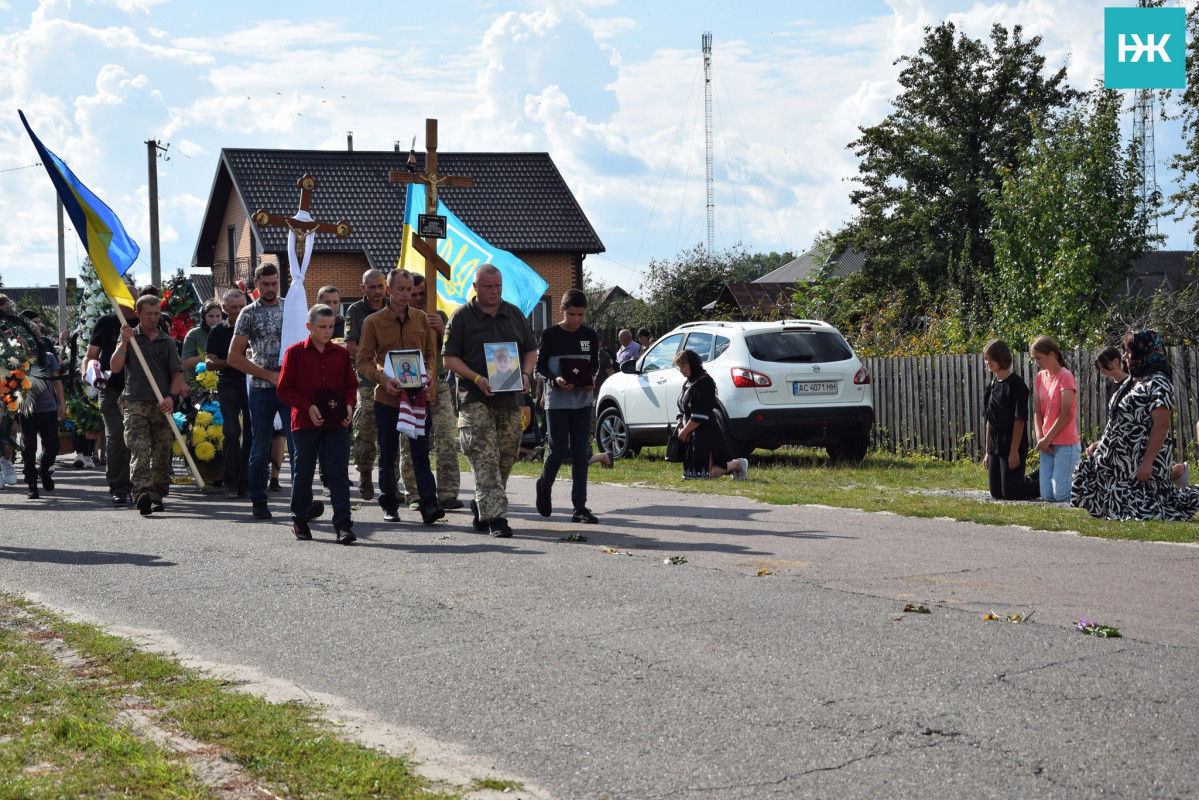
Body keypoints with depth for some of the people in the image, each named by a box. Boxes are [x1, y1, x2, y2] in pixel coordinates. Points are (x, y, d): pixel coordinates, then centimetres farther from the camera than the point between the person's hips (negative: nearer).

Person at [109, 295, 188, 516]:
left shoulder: (167, 342, 13)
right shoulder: (130, 337, 8)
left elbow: (177, 373, 10)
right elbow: (115, 367, -1)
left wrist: (171, 396, -6)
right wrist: (124, 343, -13)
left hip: (162, 406, 3)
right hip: (135, 403, -3)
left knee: (161, 453, 5)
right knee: (139, 450, -18)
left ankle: (157, 497, 14)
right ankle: (142, 493, -31)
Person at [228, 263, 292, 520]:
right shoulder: (249, 314, 2)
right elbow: (234, 357, -2)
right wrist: (269, 375, -8)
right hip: (261, 389, -1)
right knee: (260, 449, 5)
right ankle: (259, 501, 13)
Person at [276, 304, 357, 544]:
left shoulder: (341, 354, 9)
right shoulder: (295, 353, -1)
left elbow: (351, 385, 16)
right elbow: (285, 389, -2)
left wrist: (348, 405, -4)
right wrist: (308, 407, -14)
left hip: (337, 423, 2)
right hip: (305, 423, -2)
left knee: (339, 474, -5)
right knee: (303, 472, 7)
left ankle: (343, 524, -7)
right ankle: (299, 519, 23)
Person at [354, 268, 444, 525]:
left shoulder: (421, 319, 9)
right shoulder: (374, 322, 2)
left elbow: (431, 353, 15)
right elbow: (363, 360, 1)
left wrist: (430, 379, -4)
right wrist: (383, 379, -16)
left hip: (417, 396, 1)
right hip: (386, 397, -1)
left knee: (421, 451, -6)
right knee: (387, 454, 8)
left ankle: (428, 504, -11)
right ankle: (389, 505, 18)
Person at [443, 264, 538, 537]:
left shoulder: (515, 315, 14)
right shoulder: (462, 317, 1)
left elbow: (531, 351, 19)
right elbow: (449, 358, -2)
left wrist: (525, 375, -1)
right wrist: (477, 379, -15)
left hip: (510, 400, 5)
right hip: (475, 400, -5)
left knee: (505, 460, 8)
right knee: (485, 459, -15)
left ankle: (481, 506, 27)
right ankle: (495, 516, -20)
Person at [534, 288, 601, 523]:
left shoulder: (589, 335, 5)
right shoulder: (550, 335, -5)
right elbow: (540, 367, -3)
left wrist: (591, 378, -7)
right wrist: (555, 380, -21)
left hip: (582, 400, 3)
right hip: (557, 400, -3)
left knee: (580, 453, 1)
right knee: (558, 450, -6)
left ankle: (580, 506, 1)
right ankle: (545, 485, 25)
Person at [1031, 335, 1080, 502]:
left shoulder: (1066, 377, -10)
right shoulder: (1040, 377, 11)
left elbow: (1065, 413, -15)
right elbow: (1038, 411, 10)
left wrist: (1047, 439, -12)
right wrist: (1040, 438, -3)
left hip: (1066, 445, -7)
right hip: (1047, 445, 7)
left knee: (1060, 495, -11)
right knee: (1047, 495, 0)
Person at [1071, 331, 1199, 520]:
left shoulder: (1158, 383, -16)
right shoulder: (1132, 381, 12)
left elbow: (1161, 425, -23)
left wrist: (1147, 462, -27)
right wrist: (1102, 445, 19)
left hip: (1143, 459, -9)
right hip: (1123, 457, 9)